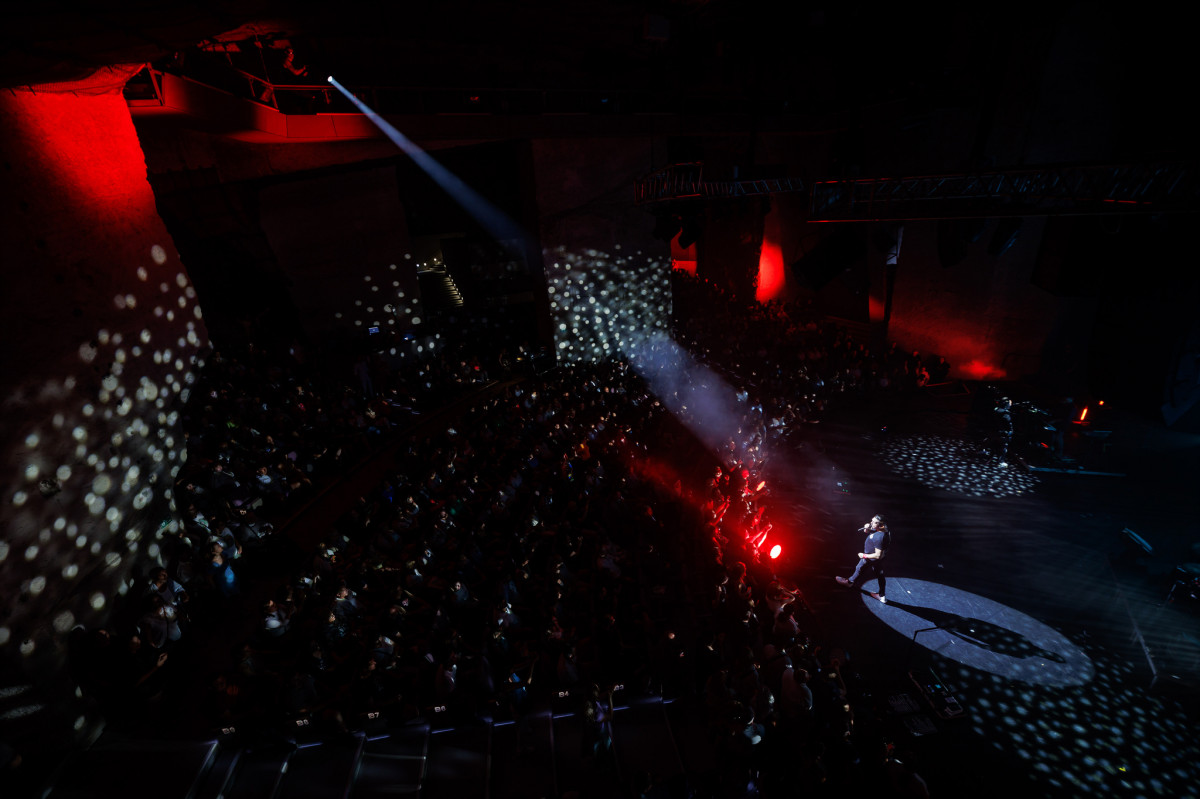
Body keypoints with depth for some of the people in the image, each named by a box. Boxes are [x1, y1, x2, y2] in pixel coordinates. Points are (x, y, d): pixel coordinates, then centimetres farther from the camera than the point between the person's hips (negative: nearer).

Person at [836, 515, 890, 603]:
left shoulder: (879, 537, -39)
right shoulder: (878, 530, -12)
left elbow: (878, 555, -34)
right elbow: (866, 531, 7)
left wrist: (864, 556, -22)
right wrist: (866, 528, -17)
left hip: (871, 560, -8)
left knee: (859, 570, 19)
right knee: (880, 575, 22)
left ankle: (850, 582, 46)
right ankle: (881, 595, 39)